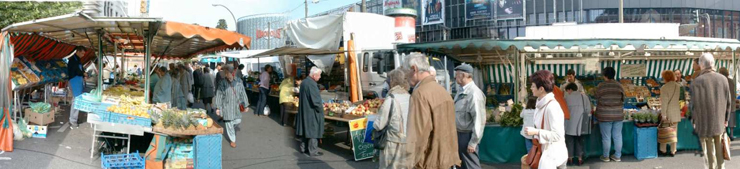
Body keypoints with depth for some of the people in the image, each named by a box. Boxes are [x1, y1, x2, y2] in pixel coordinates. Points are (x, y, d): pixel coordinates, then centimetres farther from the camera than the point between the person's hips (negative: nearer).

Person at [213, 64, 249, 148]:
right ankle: (232, 140, 17)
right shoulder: (223, 83, -9)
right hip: (227, 106, -3)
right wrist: (218, 108, -7)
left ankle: (231, 131, 40)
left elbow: (243, 93, 6)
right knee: (229, 123, 1)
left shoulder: (238, 82, -2)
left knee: (238, 121, 6)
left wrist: (245, 105, 9)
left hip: (236, 106, 3)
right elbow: (219, 96, -6)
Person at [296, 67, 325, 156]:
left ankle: (304, 148, 26)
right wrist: (320, 108, -6)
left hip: (303, 111, 9)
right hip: (311, 112, -9)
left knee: (305, 129, 17)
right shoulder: (312, 84, -23)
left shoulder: (303, 82, 7)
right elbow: (316, 99, -24)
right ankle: (313, 151, 5)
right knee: (313, 131, 0)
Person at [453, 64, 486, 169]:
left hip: (467, 136, -9)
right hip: (458, 134, 9)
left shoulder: (474, 93, -20)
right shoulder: (461, 92, 8)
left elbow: (479, 120, -23)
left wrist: (473, 142, -21)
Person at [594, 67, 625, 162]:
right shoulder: (619, 86, -2)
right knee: (618, 136, 11)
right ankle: (617, 156, 19)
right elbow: (623, 99, 7)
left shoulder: (601, 86, -12)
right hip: (618, 115, 3)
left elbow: (596, 98, -2)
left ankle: (605, 157, 16)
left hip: (604, 115, -3)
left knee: (606, 137, 6)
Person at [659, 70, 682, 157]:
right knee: (673, 132, 11)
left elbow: (664, 102, -17)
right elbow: (680, 99, 7)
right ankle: (673, 151, 14)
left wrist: (663, 114, -16)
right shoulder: (678, 86, 2)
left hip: (667, 113, -5)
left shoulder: (664, 88, -15)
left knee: (664, 132, 5)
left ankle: (663, 150, 10)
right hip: (676, 113, 5)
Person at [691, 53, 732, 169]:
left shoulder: (697, 82, -16)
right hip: (720, 123, 3)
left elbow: (694, 104, -12)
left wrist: (695, 121, 2)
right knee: (720, 151, 16)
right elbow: (728, 102, 4)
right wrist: (726, 119, 16)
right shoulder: (723, 79, -3)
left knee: (709, 152, 7)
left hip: (704, 124, -3)